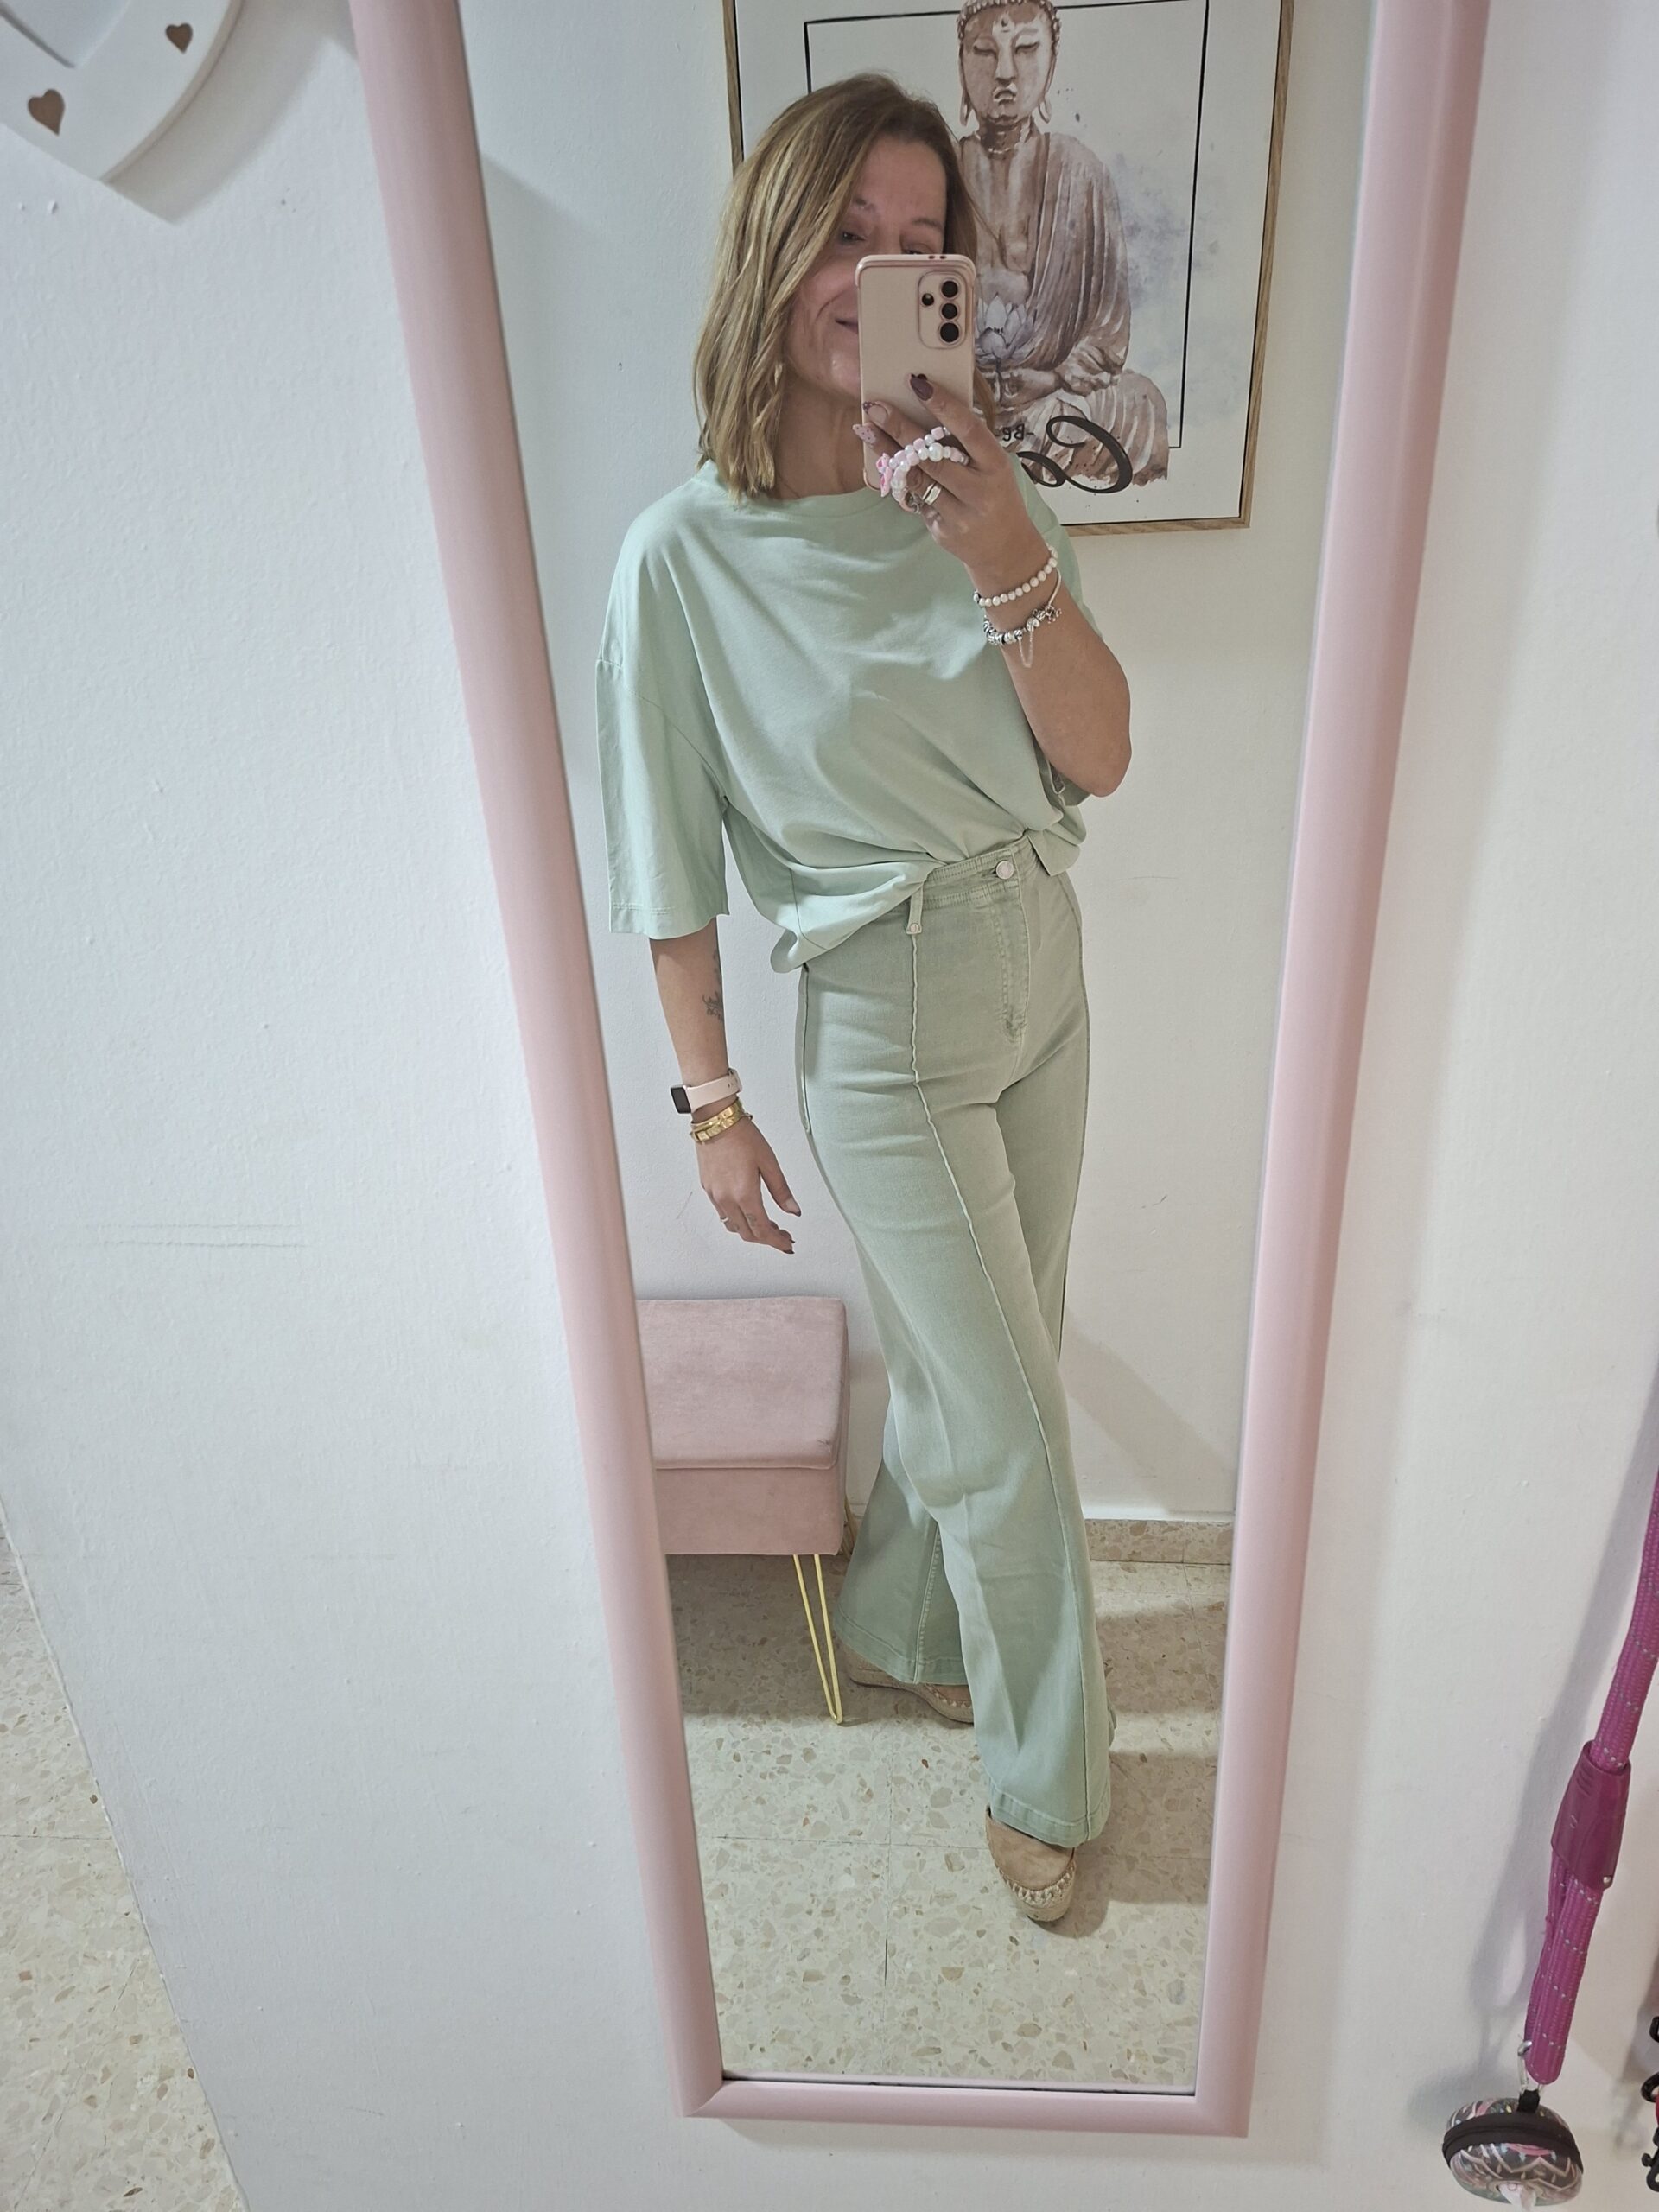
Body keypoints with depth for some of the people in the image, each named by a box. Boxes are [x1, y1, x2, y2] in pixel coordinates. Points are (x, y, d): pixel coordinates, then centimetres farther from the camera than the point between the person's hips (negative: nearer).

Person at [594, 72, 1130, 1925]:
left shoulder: (983, 492, 0)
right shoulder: (686, 553, -12)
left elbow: (1098, 757, -5)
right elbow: (671, 862, -8)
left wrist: (1011, 563, -21)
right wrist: (713, 1102, -5)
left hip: (1042, 971, 6)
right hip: (882, 1020, -5)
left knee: (975, 1371, 20)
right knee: (1013, 1433, 4)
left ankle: (897, 1627, 49)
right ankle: (1047, 1777, 32)